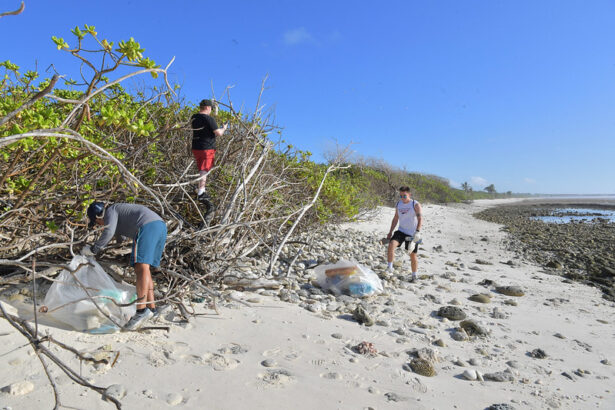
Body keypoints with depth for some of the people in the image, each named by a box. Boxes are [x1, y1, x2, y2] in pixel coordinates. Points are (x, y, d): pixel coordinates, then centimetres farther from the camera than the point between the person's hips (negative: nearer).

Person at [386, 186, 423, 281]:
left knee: (413, 255, 6)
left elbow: (420, 218, -19)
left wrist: (418, 231, -33)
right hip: (401, 231, 3)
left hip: (412, 234, -3)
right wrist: (390, 232, 12)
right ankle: (389, 268, -15)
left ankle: (414, 275, 25)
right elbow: (395, 219, 15)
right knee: (391, 245, -23)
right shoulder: (398, 204, 6)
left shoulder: (415, 204, -8)